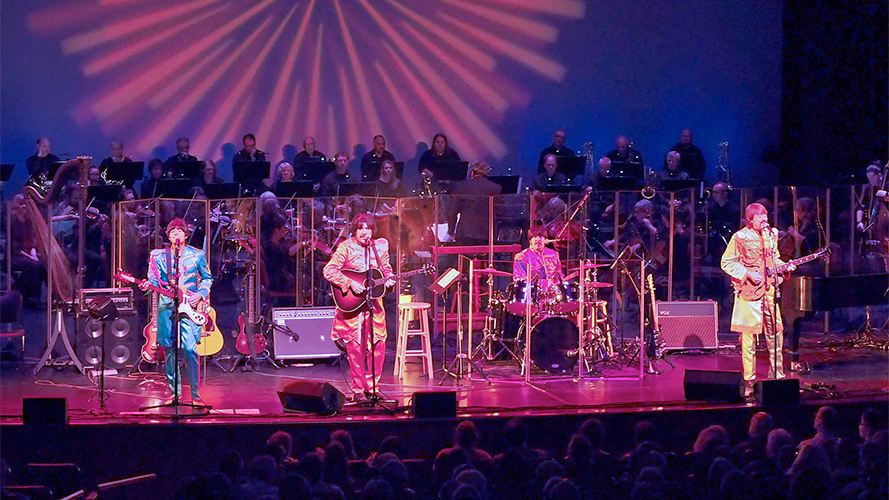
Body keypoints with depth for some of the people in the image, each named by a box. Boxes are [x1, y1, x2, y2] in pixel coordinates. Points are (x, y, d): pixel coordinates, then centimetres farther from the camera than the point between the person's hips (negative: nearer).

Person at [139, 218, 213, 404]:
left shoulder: (196, 255, 5)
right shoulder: (158, 256, 8)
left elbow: (207, 278, 13)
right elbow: (155, 281, 7)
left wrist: (200, 294, -3)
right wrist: (147, 286, -15)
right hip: (166, 306, 2)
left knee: (190, 348, -13)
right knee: (169, 349, 4)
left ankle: (195, 393, -9)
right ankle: (175, 391, 16)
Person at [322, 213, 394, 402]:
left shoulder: (380, 247, 7)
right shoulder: (346, 247, -6)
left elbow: (386, 269, 19)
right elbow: (329, 271, -12)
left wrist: (389, 279, -4)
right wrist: (350, 283, -21)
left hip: (374, 303, 4)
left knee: (378, 346, 1)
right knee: (356, 348, -3)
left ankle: (371, 387, 15)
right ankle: (358, 390, 4)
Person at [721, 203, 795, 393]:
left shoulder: (771, 235, 10)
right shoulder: (740, 238, -8)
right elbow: (727, 263, -6)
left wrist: (784, 266, 3)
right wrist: (748, 274, -15)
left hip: (770, 290, 5)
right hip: (749, 292, -5)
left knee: (776, 333, 5)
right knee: (749, 337, -1)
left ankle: (777, 376, 16)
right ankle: (749, 381, 6)